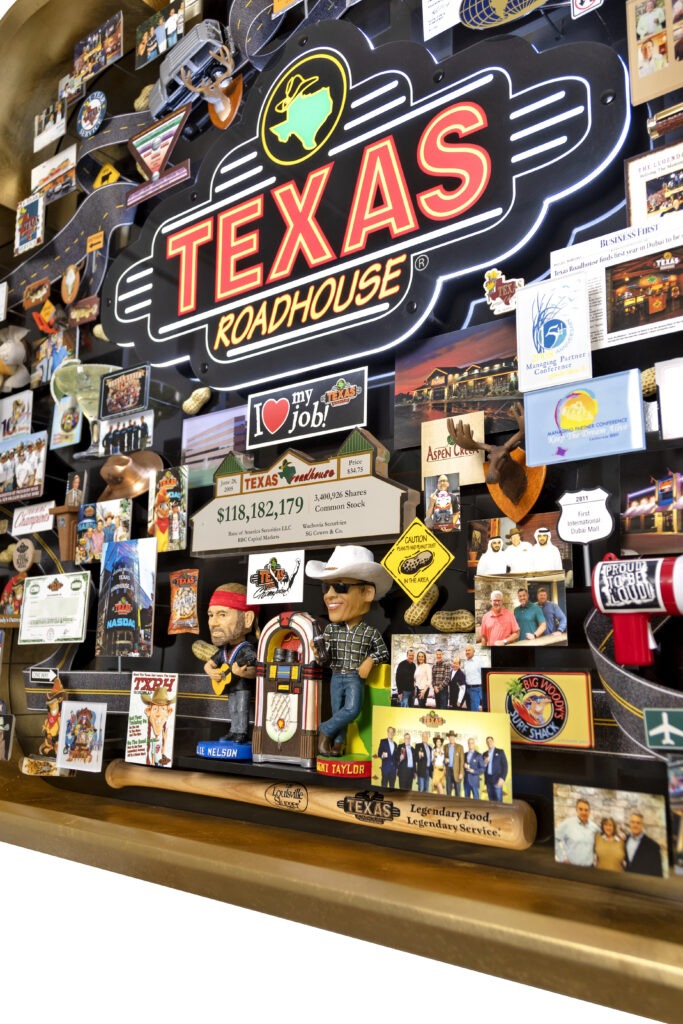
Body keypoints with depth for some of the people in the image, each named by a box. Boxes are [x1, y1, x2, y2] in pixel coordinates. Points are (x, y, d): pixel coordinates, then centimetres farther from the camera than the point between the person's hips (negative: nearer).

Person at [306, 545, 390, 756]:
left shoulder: (370, 632, -9)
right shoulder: (331, 629, -1)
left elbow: (383, 652, 2)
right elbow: (325, 656, -1)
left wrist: (370, 660, -14)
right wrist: (319, 652, -22)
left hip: (355, 679, -2)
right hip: (336, 677, 2)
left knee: (352, 709, -14)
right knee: (338, 711, 7)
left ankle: (325, 730, 3)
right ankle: (337, 742, 20)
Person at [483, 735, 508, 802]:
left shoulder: (500, 752, 4)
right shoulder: (485, 754, 16)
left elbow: (505, 766, -3)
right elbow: (483, 768, 16)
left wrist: (502, 778, -13)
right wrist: (485, 763, -6)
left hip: (497, 779, -4)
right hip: (488, 780, 4)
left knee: (498, 800, -9)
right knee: (491, 801, 3)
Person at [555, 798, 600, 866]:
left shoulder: (594, 827, 7)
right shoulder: (567, 823, -8)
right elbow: (556, 839, -6)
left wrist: (594, 860, 10)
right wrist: (563, 858, -7)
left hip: (588, 868, 4)